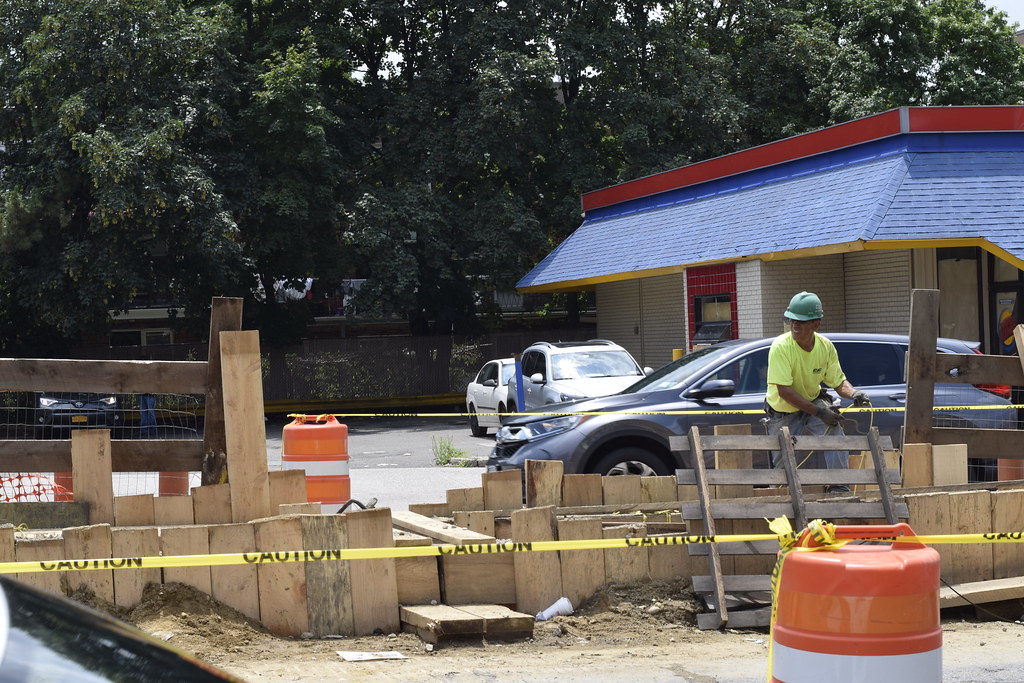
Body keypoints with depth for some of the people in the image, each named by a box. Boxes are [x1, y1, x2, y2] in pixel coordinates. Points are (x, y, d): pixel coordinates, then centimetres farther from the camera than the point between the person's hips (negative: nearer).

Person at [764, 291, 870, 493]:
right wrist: (818, 412, -34)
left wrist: (853, 394, -27)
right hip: (783, 413, -2)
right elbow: (784, 391, -29)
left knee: (834, 427, -28)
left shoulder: (825, 346, -12)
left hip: (813, 402, 2)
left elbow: (838, 382, -2)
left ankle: (839, 486, -22)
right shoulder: (781, 347, -26)